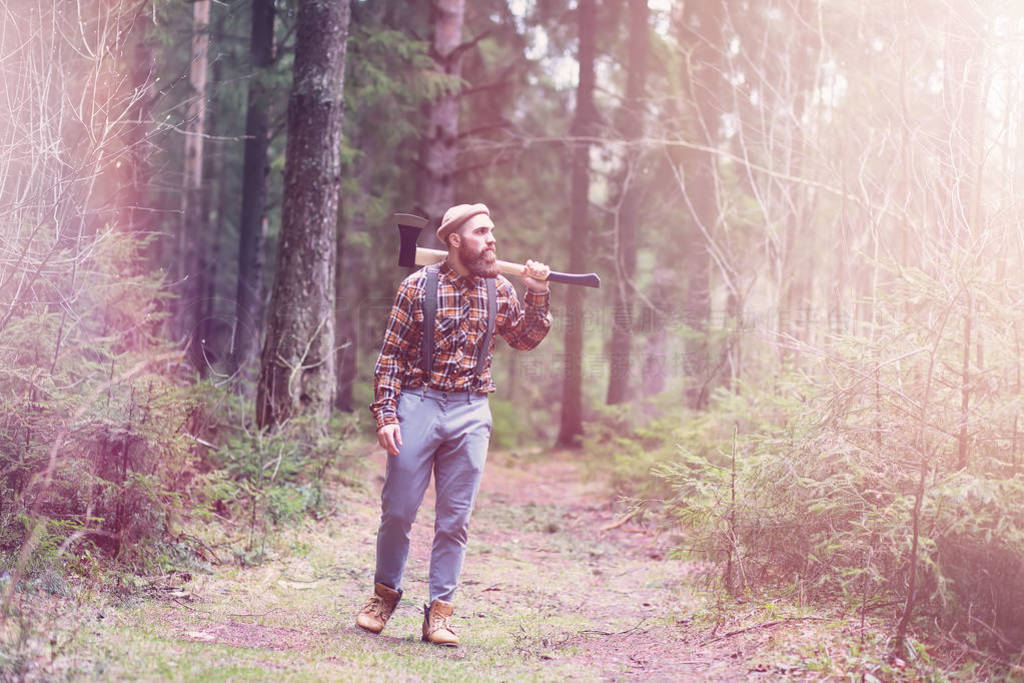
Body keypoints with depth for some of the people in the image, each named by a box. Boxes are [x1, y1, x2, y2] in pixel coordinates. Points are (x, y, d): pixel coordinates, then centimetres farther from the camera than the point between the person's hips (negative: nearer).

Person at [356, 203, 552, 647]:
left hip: (471, 414, 3)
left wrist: (537, 296, 0)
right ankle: (385, 593, 24)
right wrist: (386, 414, -10)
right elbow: (391, 355, -2)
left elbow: (525, 340, 16)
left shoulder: (498, 290, 7)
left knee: (455, 519, 4)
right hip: (419, 405, -2)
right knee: (398, 510, 3)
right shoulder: (418, 286, -3)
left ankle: (439, 612, 12)